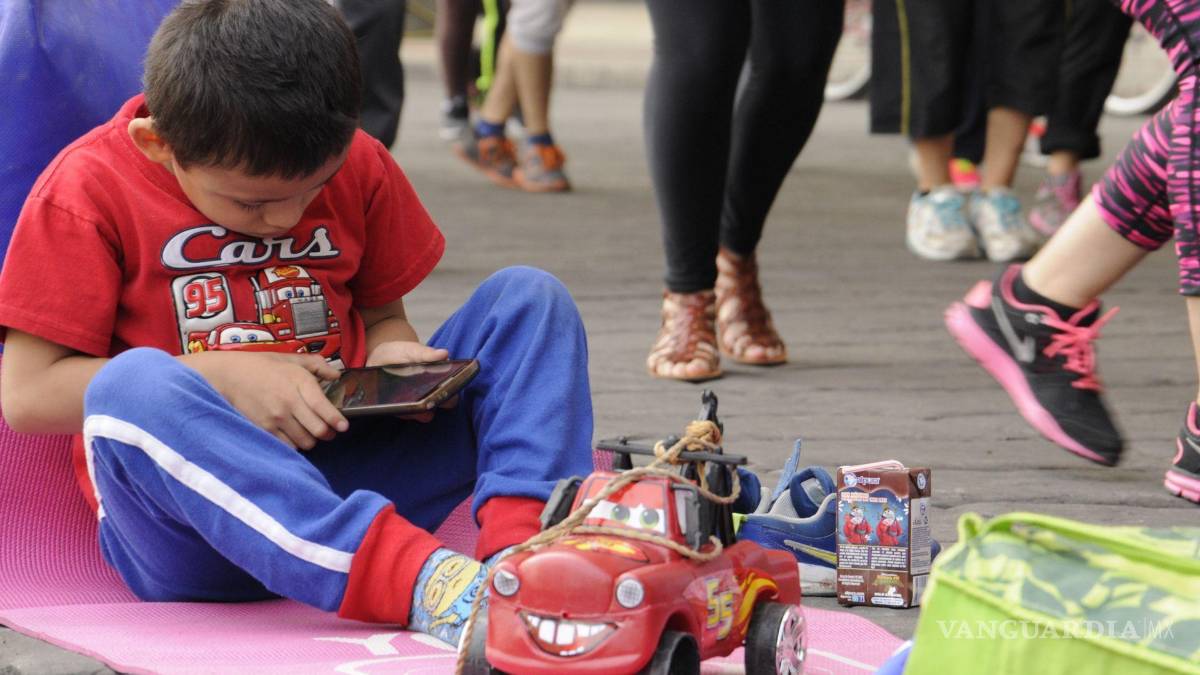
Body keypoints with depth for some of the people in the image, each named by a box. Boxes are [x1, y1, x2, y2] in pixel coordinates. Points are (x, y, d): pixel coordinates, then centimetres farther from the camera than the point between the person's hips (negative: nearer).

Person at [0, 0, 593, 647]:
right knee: (133, 385, -38)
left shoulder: (358, 165, 8)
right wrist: (227, 378, -16)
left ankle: (521, 551, -35)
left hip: (346, 476, 5)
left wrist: (390, 357, -4)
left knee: (528, 298, -6)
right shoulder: (89, 188, -6)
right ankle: (426, 585, -51)